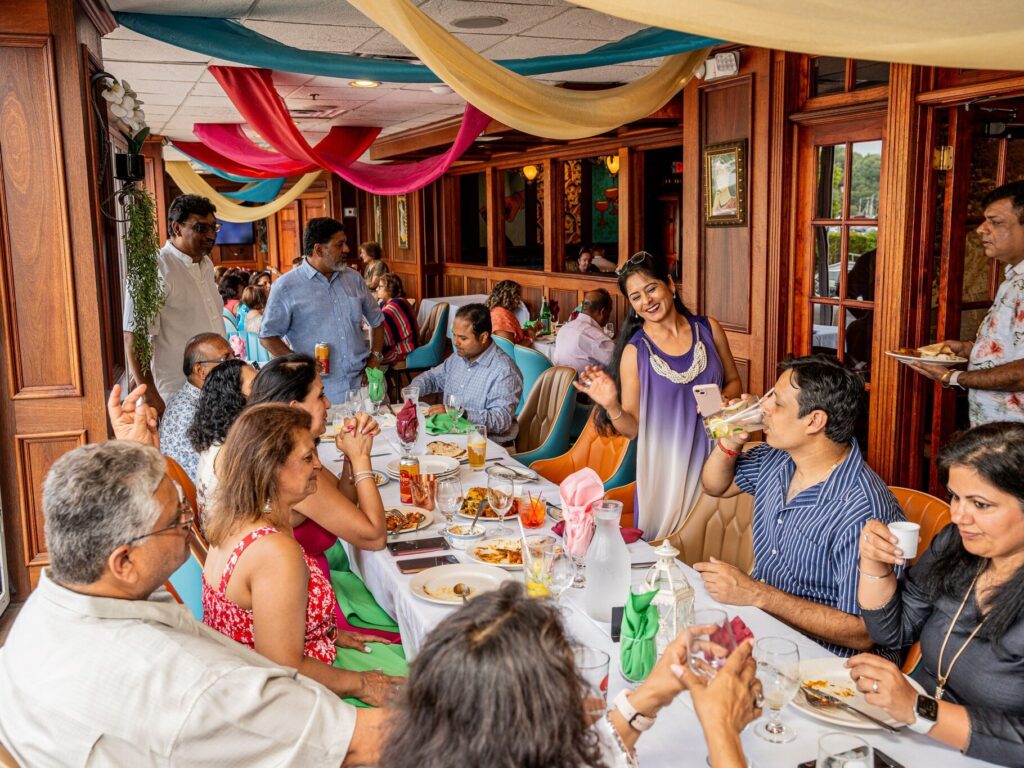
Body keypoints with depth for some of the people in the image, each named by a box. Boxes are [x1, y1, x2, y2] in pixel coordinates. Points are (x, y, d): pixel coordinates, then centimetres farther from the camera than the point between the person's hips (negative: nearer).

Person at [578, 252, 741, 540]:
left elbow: (733, 381, 13)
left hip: (714, 455, 2)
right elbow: (632, 428, -4)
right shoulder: (634, 351, -5)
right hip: (665, 465, -2)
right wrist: (612, 406, -24)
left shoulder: (708, 329, 1)